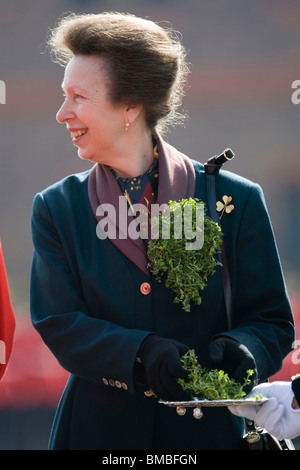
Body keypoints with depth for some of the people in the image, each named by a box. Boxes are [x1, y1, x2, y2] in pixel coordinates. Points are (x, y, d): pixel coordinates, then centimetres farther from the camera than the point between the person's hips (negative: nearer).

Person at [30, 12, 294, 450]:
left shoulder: (236, 200, -4)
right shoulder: (56, 209, 2)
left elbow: (273, 321, -1)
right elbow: (58, 323, -7)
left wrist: (239, 349, -24)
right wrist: (143, 353, -24)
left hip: (205, 430, -1)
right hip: (99, 429, 1)